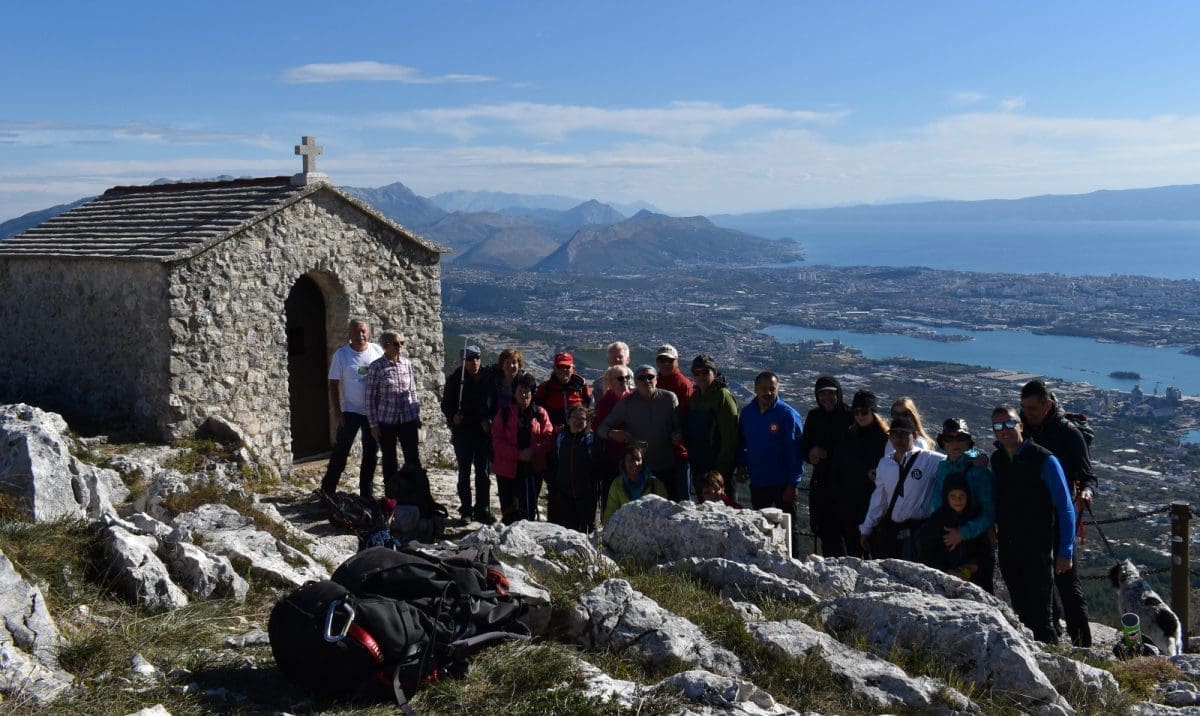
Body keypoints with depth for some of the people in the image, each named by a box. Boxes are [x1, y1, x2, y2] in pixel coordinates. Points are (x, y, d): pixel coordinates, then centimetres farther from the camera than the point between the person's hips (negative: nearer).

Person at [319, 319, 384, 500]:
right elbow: (333, 385, -7)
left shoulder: (377, 350, 0)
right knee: (341, 451, -4)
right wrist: (338, 413, -12)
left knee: (371, 453, 9)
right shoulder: (341, 354, -7)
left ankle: (366, 494, 19)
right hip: (350, 410, -3)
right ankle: (327, 490, 4)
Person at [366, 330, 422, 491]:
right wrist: (373, 424, -6)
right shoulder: (377, 367, -6)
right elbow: (370, 397, -4)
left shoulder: (406, 363, 5)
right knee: (389, 462, 8)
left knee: (413, 459, 1)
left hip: (408, 419, 3)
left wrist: (417, 417, 11)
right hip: (386, 421, -3)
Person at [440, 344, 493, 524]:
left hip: (483, 431, 1)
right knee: (464, 472, 8)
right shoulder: (455, 379, -3)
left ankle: (482, 509, 9)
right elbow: (446, 404, 1)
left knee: (483, 472, 1)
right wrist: (453, 416, -17)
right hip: (462, 432, -1)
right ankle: (466, 509, 18)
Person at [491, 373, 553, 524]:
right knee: (508, 509, 10)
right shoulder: (505, 413, 1)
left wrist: (533, 451, -21)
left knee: (529, 506, -6)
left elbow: (549, 437, -4)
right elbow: (497, 441, -5)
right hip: (507, 468, 1)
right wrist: (518, 454, -17)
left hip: (533, 468, -1)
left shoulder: (540, 413, 2)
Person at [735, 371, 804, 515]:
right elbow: (741, 442, 15)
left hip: (782, 485, -5)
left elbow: (796, 452, -15)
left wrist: (793, 484, -17)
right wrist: (741, 464, 2)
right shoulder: (747, 412, 2)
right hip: (756, 483, 5)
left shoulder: (788, 415, -13)